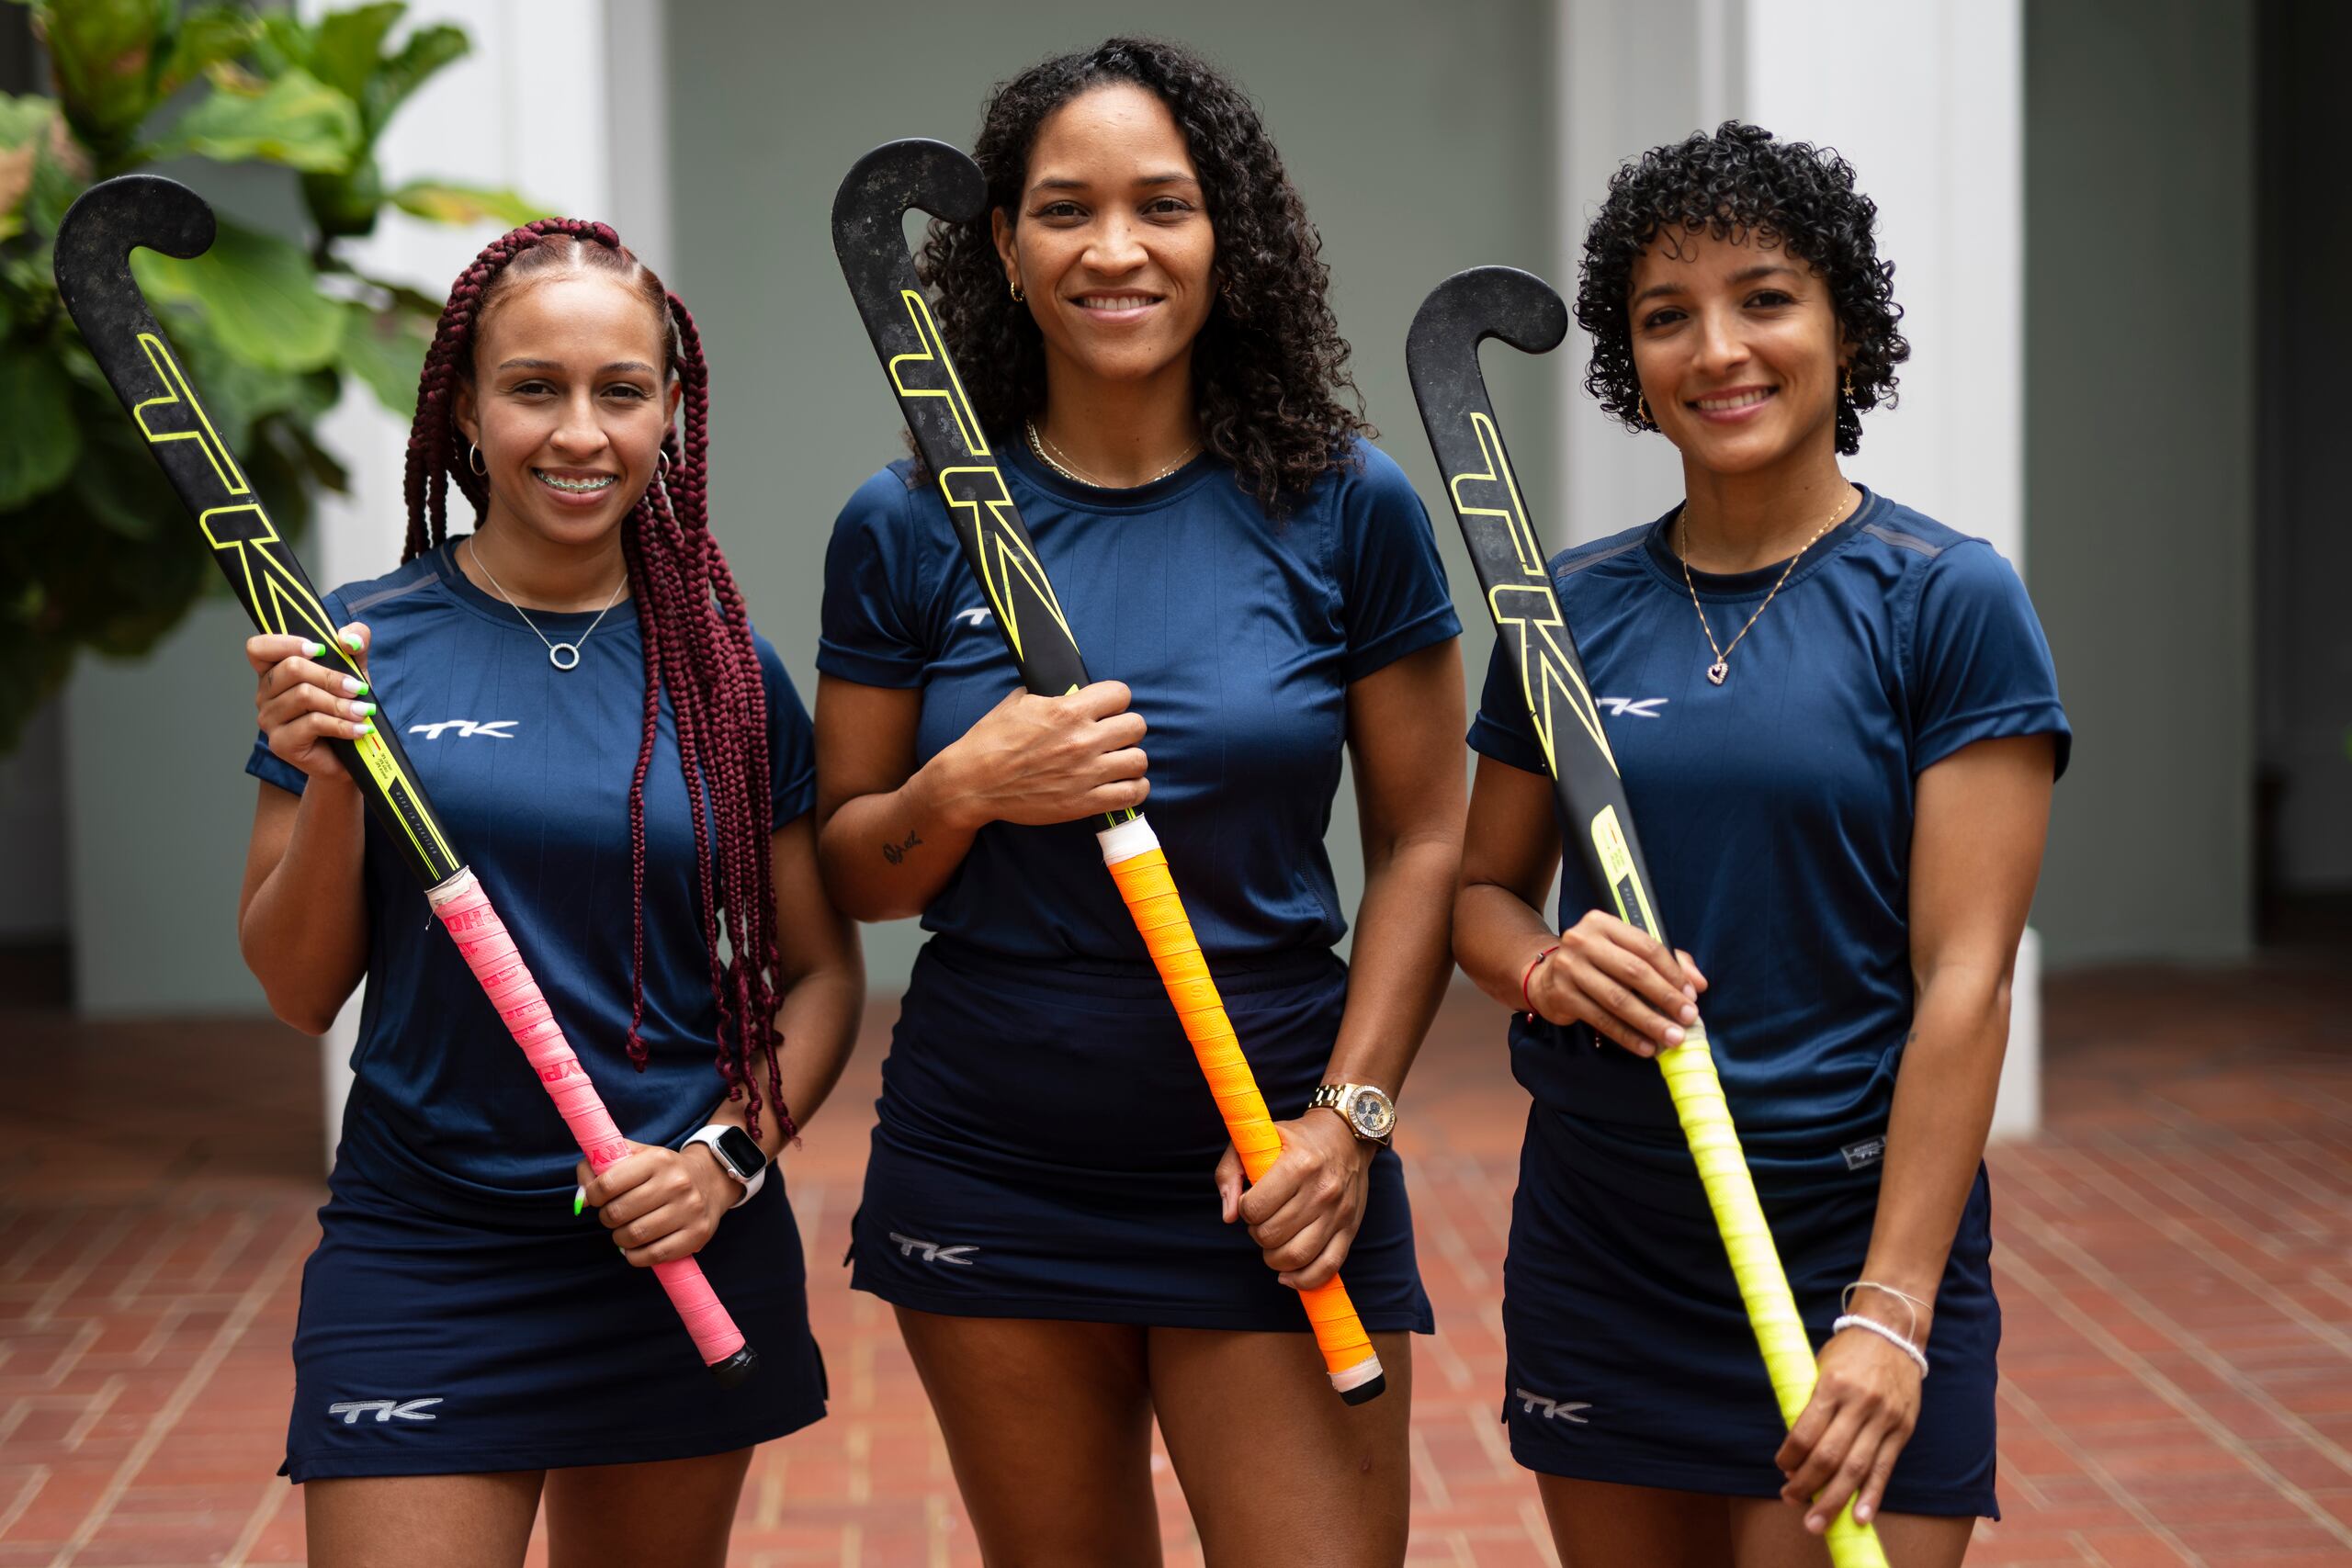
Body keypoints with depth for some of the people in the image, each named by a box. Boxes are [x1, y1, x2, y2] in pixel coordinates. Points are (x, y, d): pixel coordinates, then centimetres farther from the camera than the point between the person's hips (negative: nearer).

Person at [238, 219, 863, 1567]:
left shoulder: (729, 674, 2)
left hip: (689, 1255, 2)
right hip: (420, 1254, -2)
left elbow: (822, 972, 7)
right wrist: (328, 789, -15)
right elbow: (299, 993, 0)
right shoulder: (358, 649, -1)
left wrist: (730, 1154, -8)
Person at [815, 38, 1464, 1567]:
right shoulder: (909, 529, 0)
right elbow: (847, 873, 6)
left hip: (1268, 1172, -1)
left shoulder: (1344, 508, -3)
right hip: (987, 1170, 1)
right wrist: (967, 786, -14)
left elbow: (1422, 839, 2)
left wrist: (1351, 1111, -8)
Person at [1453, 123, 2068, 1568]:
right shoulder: (1572, 606, 6)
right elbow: (1484, 888, 14)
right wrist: (1545, 969, -10)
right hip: (1595, 1238, 4)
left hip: (1855, 1231, -4)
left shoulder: (1951, 601, -6)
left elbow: (1964, 977, -11)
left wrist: (1890, 1313, -17)